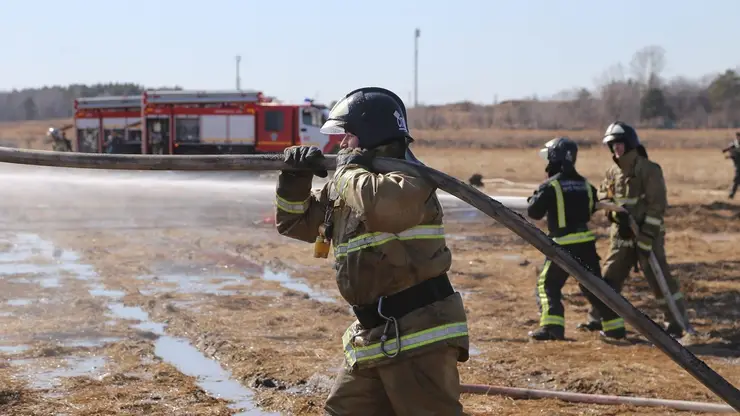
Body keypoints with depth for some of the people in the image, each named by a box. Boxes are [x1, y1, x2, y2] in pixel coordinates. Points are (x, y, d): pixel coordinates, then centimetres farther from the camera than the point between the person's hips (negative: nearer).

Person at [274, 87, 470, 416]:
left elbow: (382, 206, -36)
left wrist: (349, 169, -17)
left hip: (419, 334, -10)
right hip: (373, 337, 10)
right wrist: (295, 180, 4)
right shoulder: (343, 190, 14)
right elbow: (293, 221, 23)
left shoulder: (409, 180, -13)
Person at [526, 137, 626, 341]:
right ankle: (614, 326, 17)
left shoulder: (550, 186, -10)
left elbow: (534, 212, -7)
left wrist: (534, 198, 12)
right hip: (586, 243, 5)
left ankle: (552, 326, -10)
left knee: (548, 284, 5)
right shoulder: (585, 184, 7)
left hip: (563, 245, -5)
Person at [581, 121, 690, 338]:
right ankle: (598, 318, 19)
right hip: (622, 234, 7)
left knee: (660, 279, -5)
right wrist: (616, 213, -12)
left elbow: (657, 205, -15)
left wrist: (646, 237, -20)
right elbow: (603, 198, 11)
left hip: (646, 234, -6)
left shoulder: (649, 169, -12)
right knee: (610, 276, 9)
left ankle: (677, 323, 3)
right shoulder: (613, 171, 9)